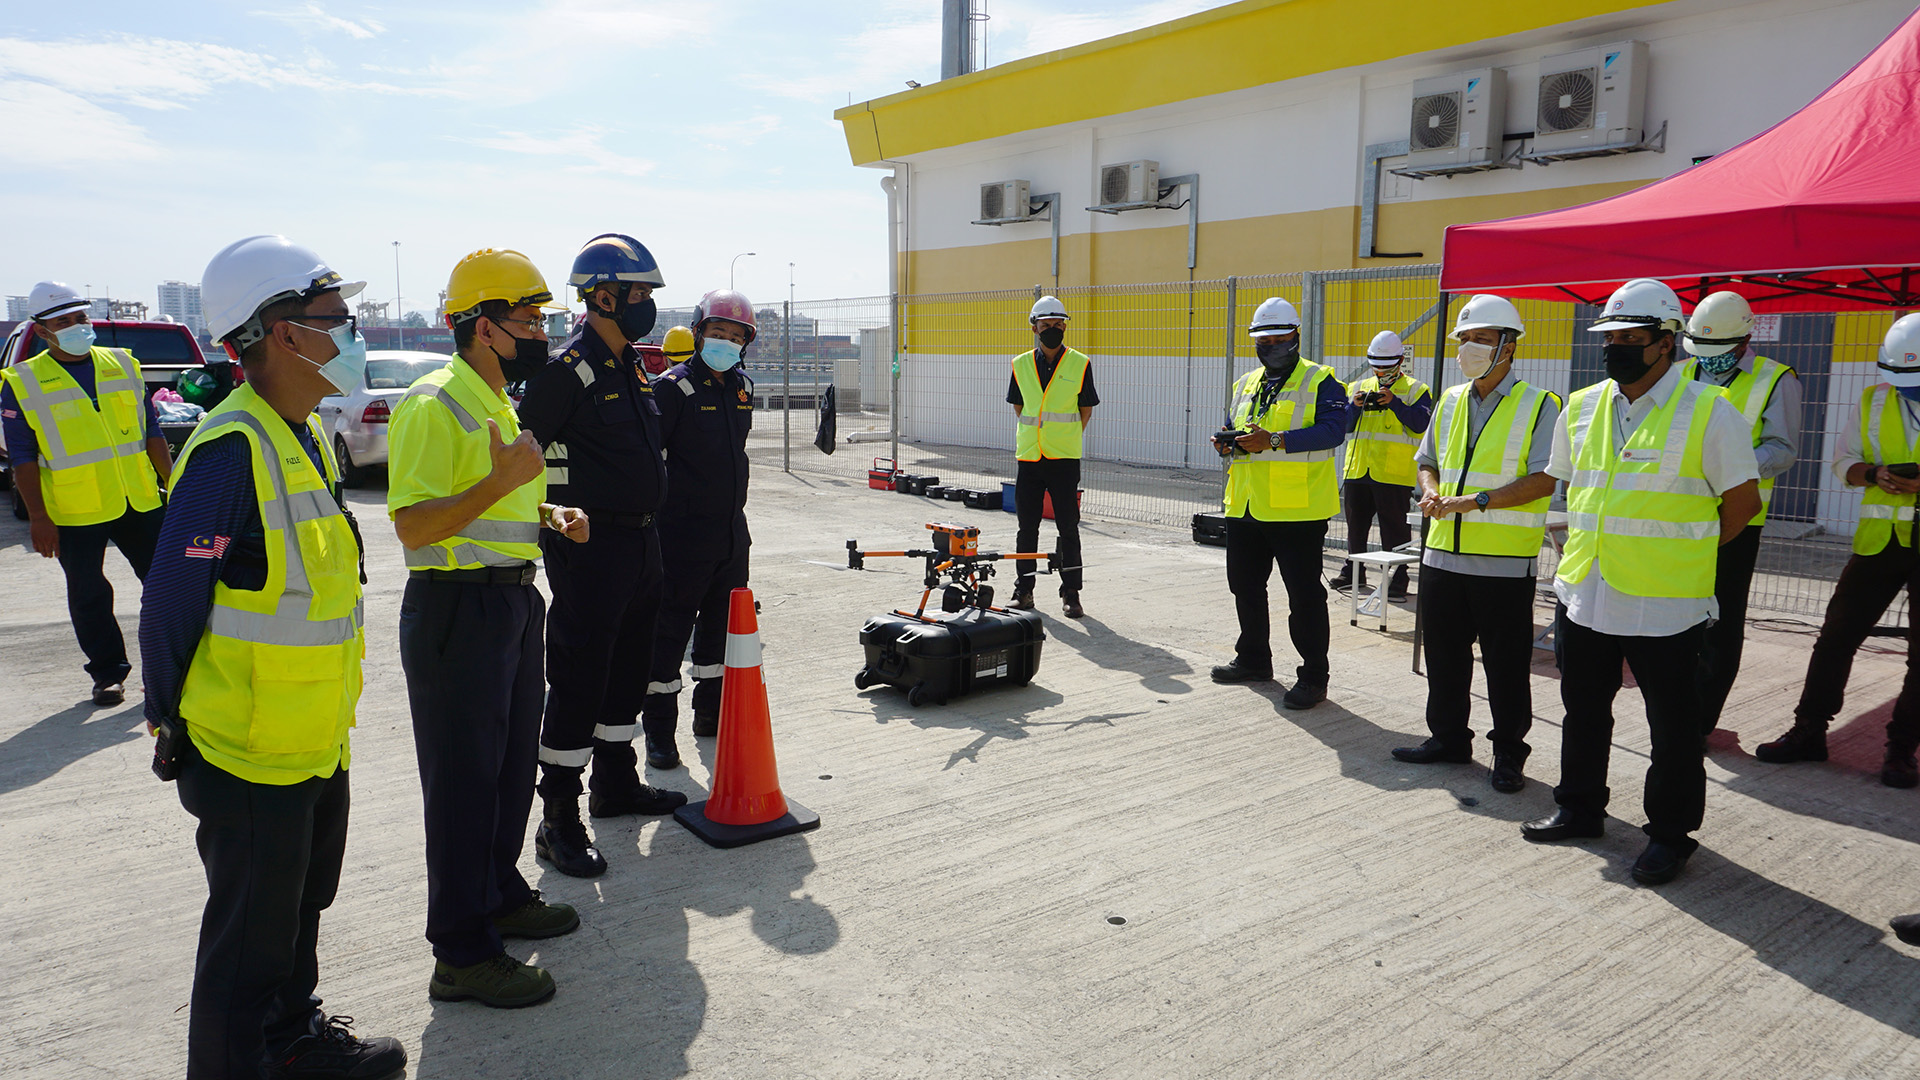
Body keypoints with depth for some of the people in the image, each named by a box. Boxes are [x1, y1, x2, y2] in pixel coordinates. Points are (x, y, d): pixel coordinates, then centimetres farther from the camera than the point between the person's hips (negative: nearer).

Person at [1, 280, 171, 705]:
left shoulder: (123, 365, 7)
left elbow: (152, 431, 12)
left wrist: (170, 482, 9)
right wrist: (38, 516, -8)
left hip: (140, 502, 2)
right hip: (74, 514, -2)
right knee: (89, 598, 7)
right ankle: (109, 673, 20)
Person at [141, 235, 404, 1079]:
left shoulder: (305, 437, 6)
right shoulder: (231, 450, -23)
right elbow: (170, 607, -20)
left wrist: (328, 719, 17)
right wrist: (169, 727, -10)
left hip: (316, 746, 9)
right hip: (249, 756, -9)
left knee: (299, 908, 25)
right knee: (250, 939, 8)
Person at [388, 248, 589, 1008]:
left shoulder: (497, 404, 16)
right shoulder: (433, 404, -15)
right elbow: (413, 525, -22)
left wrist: (548, 513, 11)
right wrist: (501, 482, -31)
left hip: (512, 602, 10)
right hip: (457, 609, -10)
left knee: (512, 764, 19)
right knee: (463, 778, -2)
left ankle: (500, 895, 36)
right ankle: (462, 952, 8)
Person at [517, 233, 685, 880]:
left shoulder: (630, 367, 14)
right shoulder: (567, 371, -15)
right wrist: (548, 520, -11)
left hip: (641, 541, 9)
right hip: (591, 548, -9)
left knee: (628, 668, 18)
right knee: (579, 681, -4)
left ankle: (617, 784, 34)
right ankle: (558, 821, 6)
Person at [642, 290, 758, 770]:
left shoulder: (742, 387, 11)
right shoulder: (673, 387, -10)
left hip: (732, 533, 7)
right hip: (683, 536, -7)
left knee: (722, 626, 16)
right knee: (669, 631, -1)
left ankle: (712, 713, 31)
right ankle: (659, 730, 8)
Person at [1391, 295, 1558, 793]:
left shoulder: (1538, 406, -5)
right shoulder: (1450, 401, 13)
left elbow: (1543, 480, -13)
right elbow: (1428, 460, 21)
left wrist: (1477, 500, -21)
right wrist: (1431, 491, -1)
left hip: (1504, 561, -6)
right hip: (1443, 552, 6)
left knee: (1505, 664, 3)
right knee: (1444, 655, 13)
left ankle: (1508, 753, 17)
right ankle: (1448, 737, 28)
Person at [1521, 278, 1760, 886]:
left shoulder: (1708, 412, -8)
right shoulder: (1581, 409, 8)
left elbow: (1743, 499, -2)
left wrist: (1684, 552, 1)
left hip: (1666, 604, -5)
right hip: (1586, 598, 5)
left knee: (1673, 727, 6)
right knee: (1583, 710, 17)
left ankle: (1671, 833, 21)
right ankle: (1579, 808, 34)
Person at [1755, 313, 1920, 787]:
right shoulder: (1871, 402, 6)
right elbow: (1843, 462, 10)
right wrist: (1876, 474, -12)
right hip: (1879, 538, 3)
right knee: (1836, 637, 4)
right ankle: (1809, 732, 14)